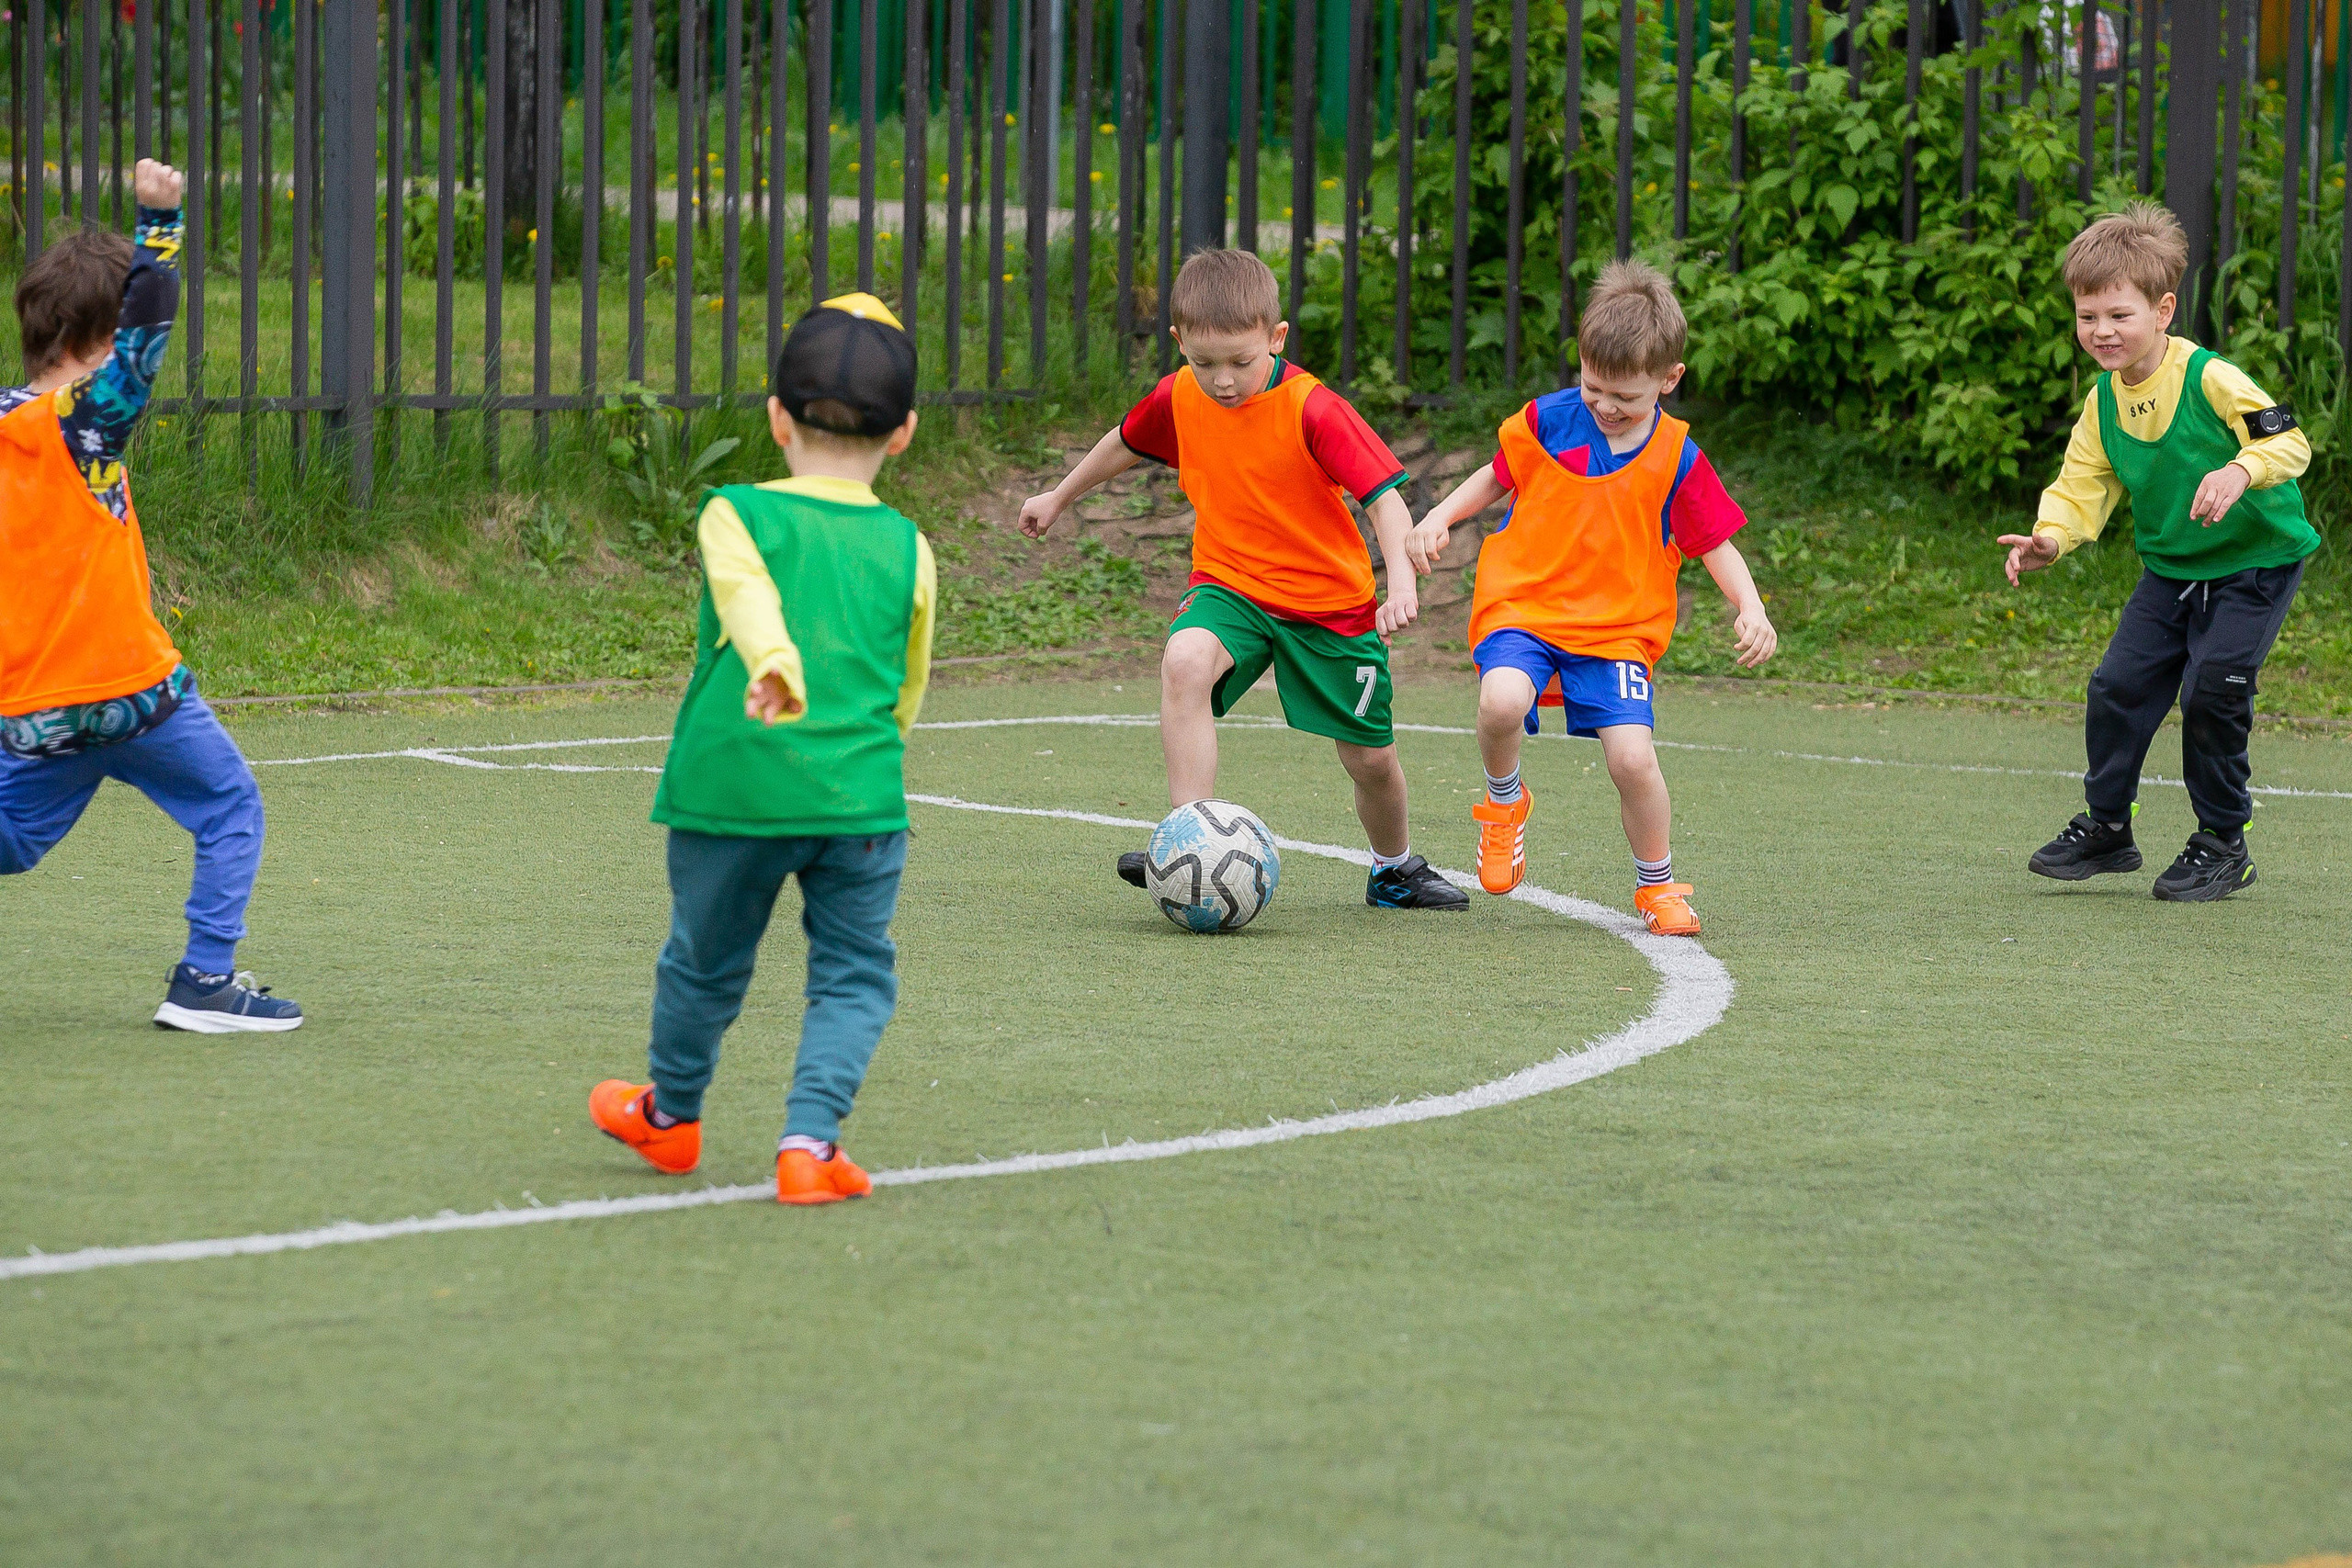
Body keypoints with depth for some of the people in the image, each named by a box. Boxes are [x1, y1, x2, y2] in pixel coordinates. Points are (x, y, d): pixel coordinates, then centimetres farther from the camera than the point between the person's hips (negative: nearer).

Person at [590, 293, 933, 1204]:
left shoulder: (738, 516, -1)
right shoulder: (907, 549, 7)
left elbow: (751, 599, -23)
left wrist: (773, 668, -40)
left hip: (732, 784, 0)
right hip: (860, 793, 0)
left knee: (706, 959, 18)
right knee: (853, 974, 10)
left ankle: (670, 1114, 39)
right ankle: (810, 1138, -5)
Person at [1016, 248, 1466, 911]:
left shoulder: (1313, 409, -22)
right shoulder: (1179, 398, -7)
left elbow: (1384, 496, -27)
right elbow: (1127, 441, 16)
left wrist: (1400, 574, -44)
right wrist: (1059, 497, 29)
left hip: (1331, 603, -2)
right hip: (1230, 586, 2)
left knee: (1370, 759, 9)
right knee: (1184, 661, -33)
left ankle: (1395, 868, 41)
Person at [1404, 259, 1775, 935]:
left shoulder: (1678, 460, -3)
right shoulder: (1548, 421, -1)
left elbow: (1715, 542, 3)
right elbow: (1498, 476, 16)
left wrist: (1749, 609, -13)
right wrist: (1440, 518, 2)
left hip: (1618, 627, 0)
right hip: (1523, 606, 0)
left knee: (1633, 757, -16)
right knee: (1501, 700, -32)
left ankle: (1657, 885, 12)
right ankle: (1504, 801, 3)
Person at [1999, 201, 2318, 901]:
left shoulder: (2209, 380, -22)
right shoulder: (2104, 400, -1)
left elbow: (2288, 440, -23)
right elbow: (2084, 483, 0)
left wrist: (2241, 471, -44)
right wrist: (2051, 537, -20)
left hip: (2256, 561, -7)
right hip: (2171, 571, 7)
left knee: (2212, 692, -13)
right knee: (2119, 685, 0)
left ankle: (2223, 844, 3)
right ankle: (2106, 827, 17)